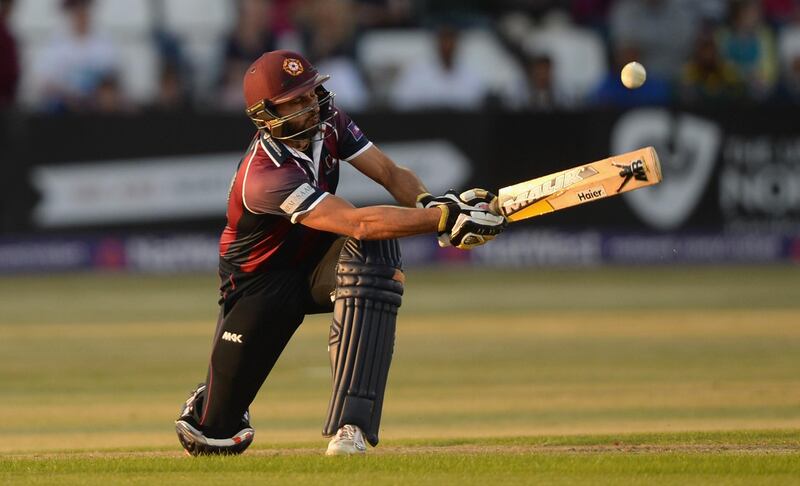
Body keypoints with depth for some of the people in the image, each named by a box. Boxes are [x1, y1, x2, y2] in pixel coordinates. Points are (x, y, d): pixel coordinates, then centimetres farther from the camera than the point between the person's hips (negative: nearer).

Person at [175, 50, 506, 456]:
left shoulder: (327, 121, -13)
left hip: (320, 267, 5)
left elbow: (390, 174, -13)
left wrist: (430, 204, -35)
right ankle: (208, 405, 43)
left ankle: (351, 425, -38)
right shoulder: (265, 177, -35)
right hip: (262, 285, -5)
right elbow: (358, 223, -44)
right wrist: (444, 218, -49)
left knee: (375, 251, -34)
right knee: (216, 437, -4)